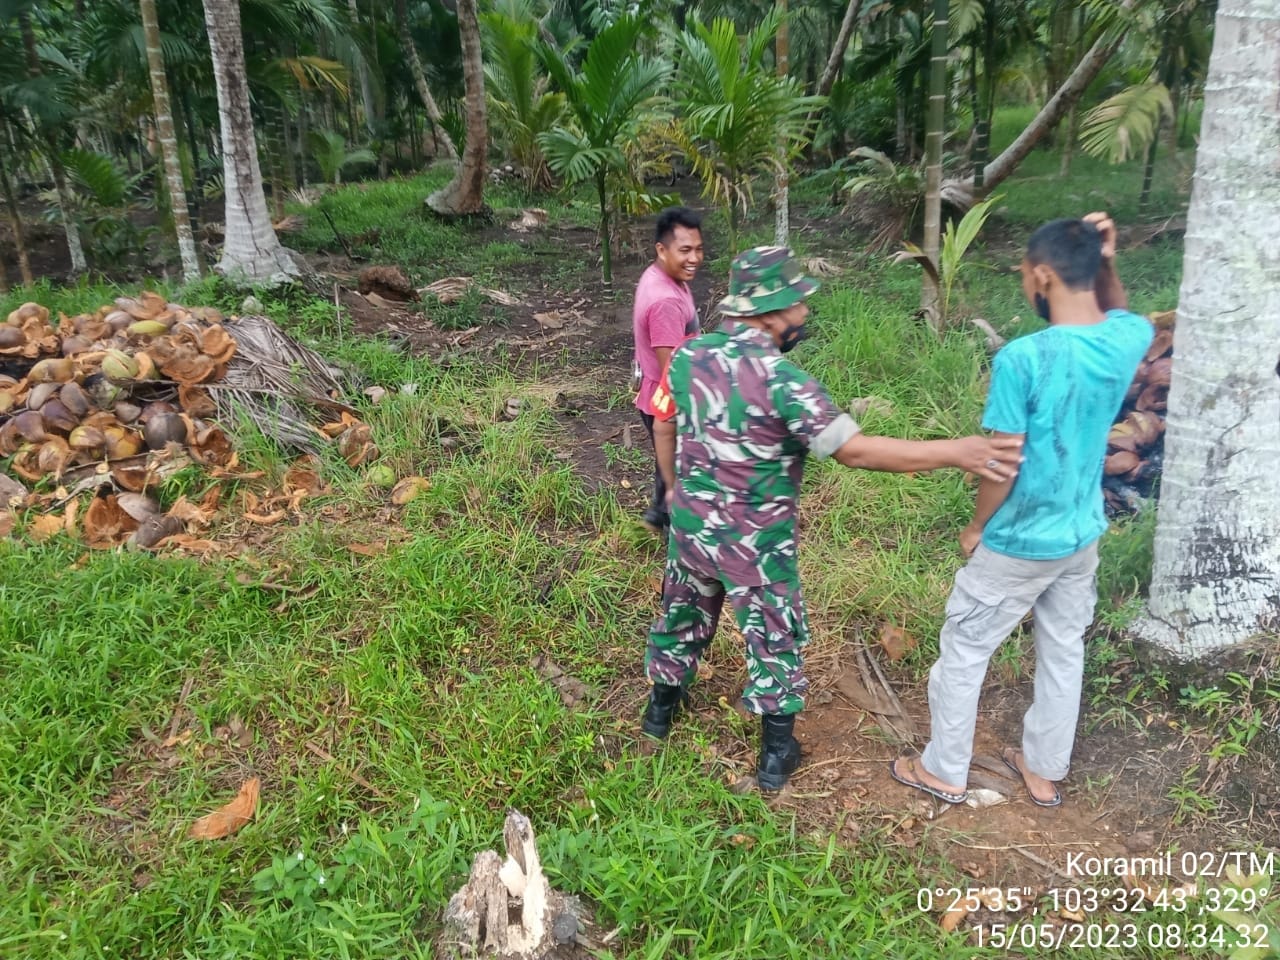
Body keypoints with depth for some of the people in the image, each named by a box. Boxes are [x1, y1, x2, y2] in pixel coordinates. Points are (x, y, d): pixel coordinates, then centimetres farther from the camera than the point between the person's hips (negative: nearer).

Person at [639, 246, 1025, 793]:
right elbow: (855, 450, -30)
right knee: (775, 637, 13)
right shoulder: (780, 378, -26)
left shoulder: (688, 356, -5)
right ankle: (776, 753, 25)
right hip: (754, 540, -6)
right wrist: (955, 451, -29)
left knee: (683, 613, 26)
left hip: (690, 522, 6)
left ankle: (662, 704, 47)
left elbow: (663, 421, 9)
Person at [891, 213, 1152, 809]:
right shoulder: (1129, 341, -8)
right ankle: (1044, 771, 39)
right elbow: (1119, 314, 20)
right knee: (1064, 653, 21)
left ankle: (944, 772, 27)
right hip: (1083, 535, 7)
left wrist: (975, 527, -4)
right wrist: (1106, 263, 0)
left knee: (963, 652, 12)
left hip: (1019, 543, -6)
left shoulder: (1023, 358, -27)